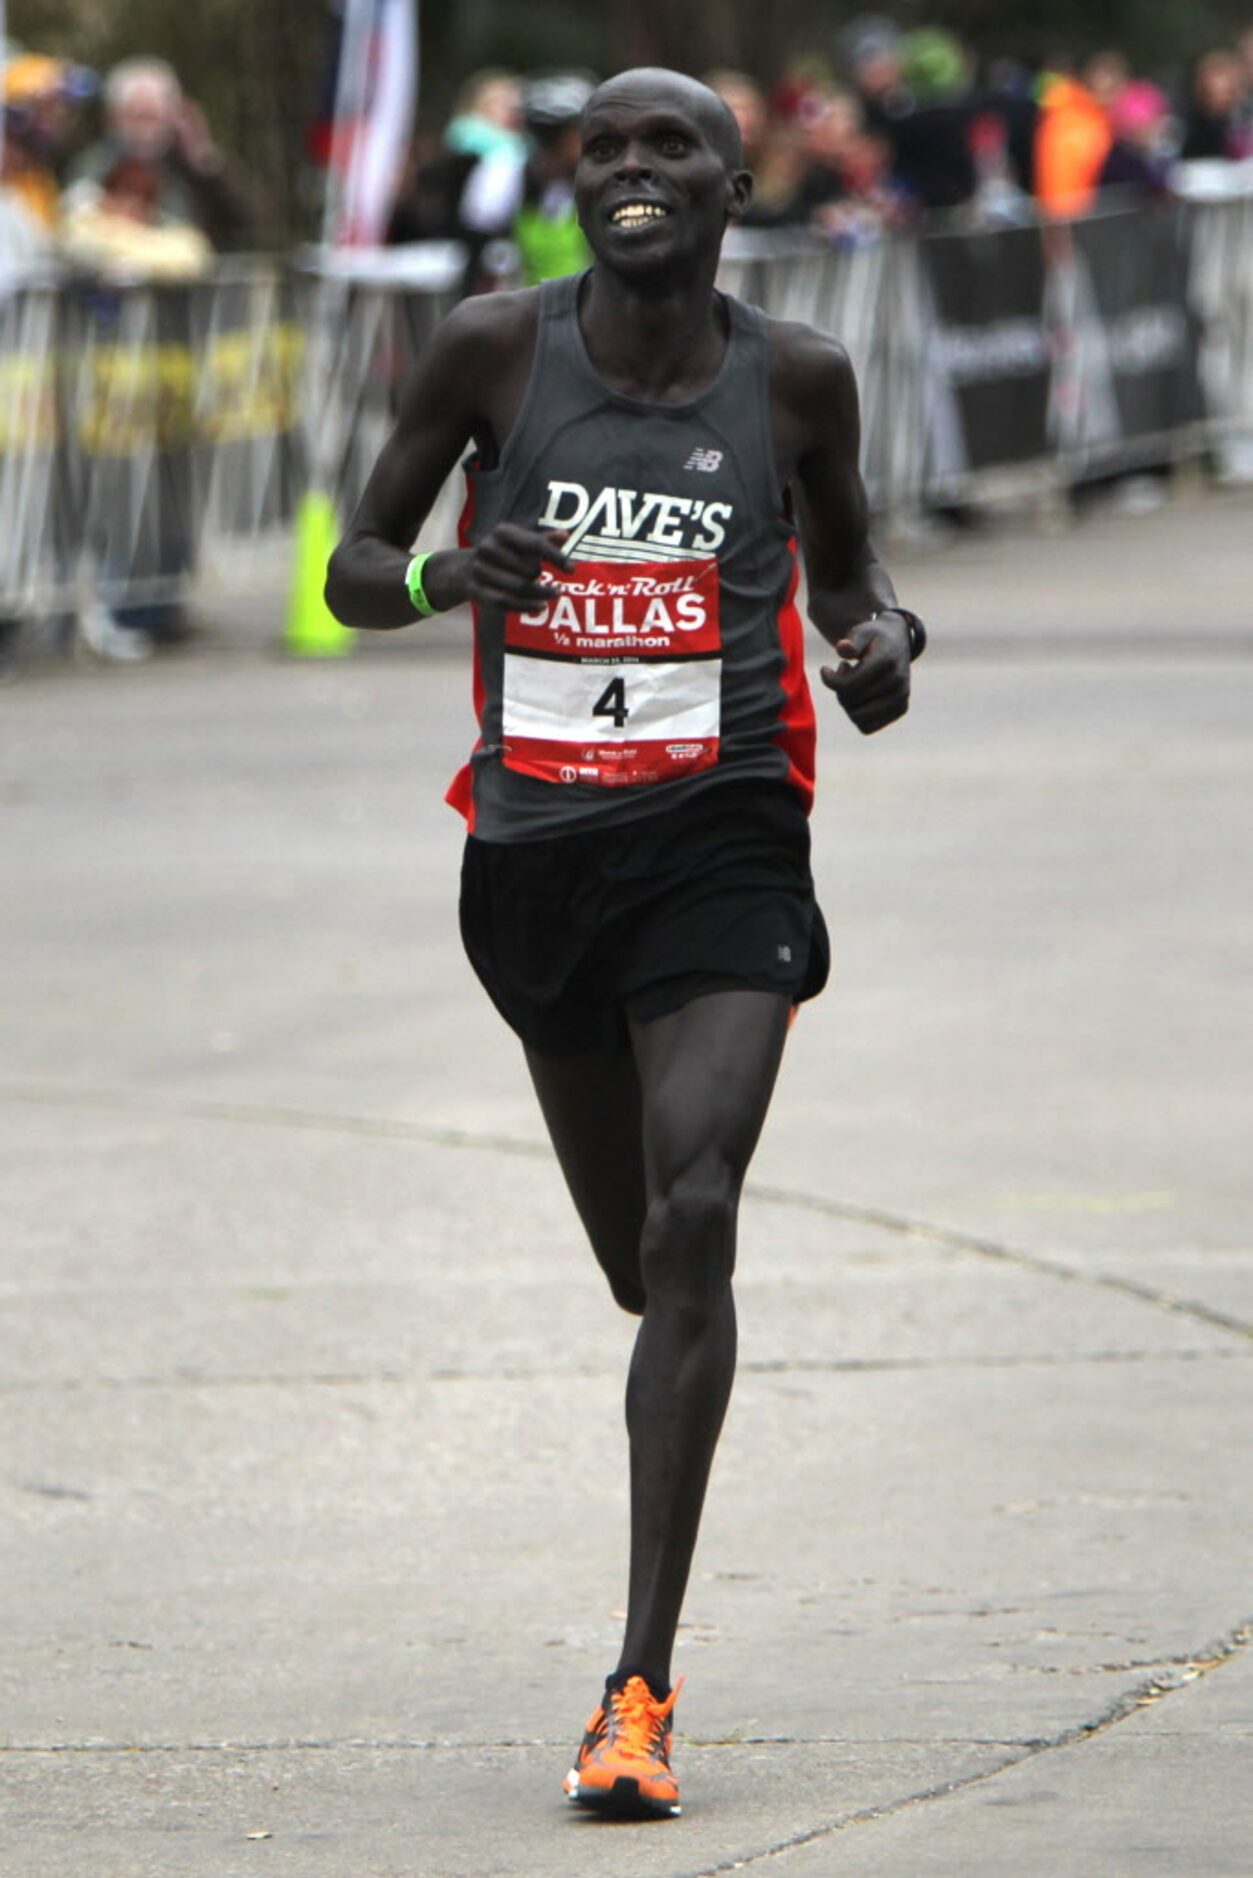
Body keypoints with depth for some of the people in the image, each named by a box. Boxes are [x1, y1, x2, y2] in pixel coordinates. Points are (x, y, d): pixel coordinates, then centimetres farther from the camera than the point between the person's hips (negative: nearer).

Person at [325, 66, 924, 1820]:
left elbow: (846, 569, 17)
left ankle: (642, 1688, -23)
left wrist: (882, 634, -6)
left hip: (726, 839, -2)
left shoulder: (795, 375, 0)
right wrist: (442, 574, -18)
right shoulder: (496, 349, -2)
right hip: (539, 849, 2)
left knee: (691, 1219, -20)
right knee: (642, 1260, 12)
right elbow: (353, 568, 4)